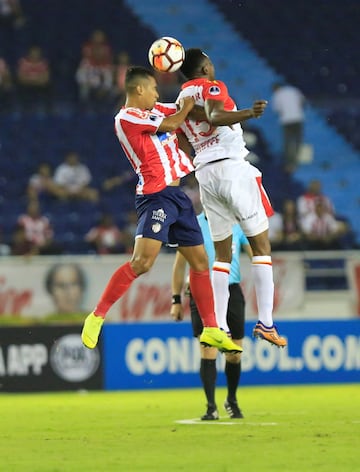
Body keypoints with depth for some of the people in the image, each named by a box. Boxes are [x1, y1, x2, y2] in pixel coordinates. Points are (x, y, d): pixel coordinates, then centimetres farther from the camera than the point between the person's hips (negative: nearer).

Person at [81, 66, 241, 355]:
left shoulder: (153, 110, 17)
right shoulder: (126, 118, -9)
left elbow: (180, 110, 31)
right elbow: (171, 123, -8)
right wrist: (187, 106, 10)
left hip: (177, 195, 9)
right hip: (156, 197, -9)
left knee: (200, 262, 10)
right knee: (143, 261, -21)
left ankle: (211, 330, 18)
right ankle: (97, 317, -13)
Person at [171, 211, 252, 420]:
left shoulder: (238, 225, 6)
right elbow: (180, 264, 8)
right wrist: (176, 300, 6)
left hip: (232, 292, 2)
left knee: (234, 355, 5)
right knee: (208, 352, -11)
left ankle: (232, 401, 29)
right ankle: (211, 408, -6)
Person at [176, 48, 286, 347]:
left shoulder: (181, 101, 18)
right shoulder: (211, 87, -2)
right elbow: (214, 116, -24)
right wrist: (247, 114, -38)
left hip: (204, 173, 7)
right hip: (232, 165, -7)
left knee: (222, 253, 13)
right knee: (261, 245, -1)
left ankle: (219, 326, 3)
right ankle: (265, 322, -10)